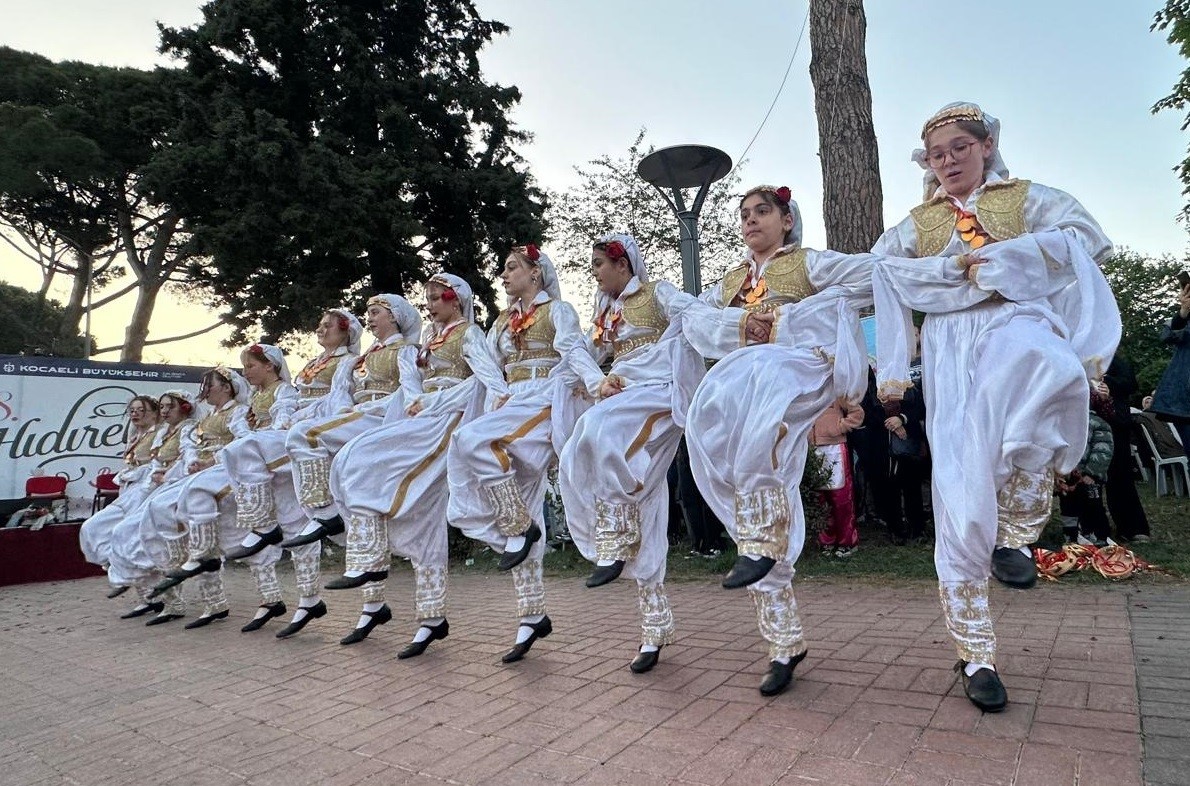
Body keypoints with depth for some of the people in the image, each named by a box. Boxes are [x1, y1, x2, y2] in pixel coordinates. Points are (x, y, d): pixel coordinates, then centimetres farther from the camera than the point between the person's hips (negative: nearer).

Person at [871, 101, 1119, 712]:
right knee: (962, 498, -7)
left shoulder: (1026, 198, 17)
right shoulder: (917, 223, 21)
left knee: (1045, 366, -41)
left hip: (1016, 322, -1)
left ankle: (1017, 532, -21)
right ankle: (974, 655, 6)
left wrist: (997, 259, -7)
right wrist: (955, 266, -6)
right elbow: (880, 269, 3)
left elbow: (1084, 237, 0)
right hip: (951, 349, 1)